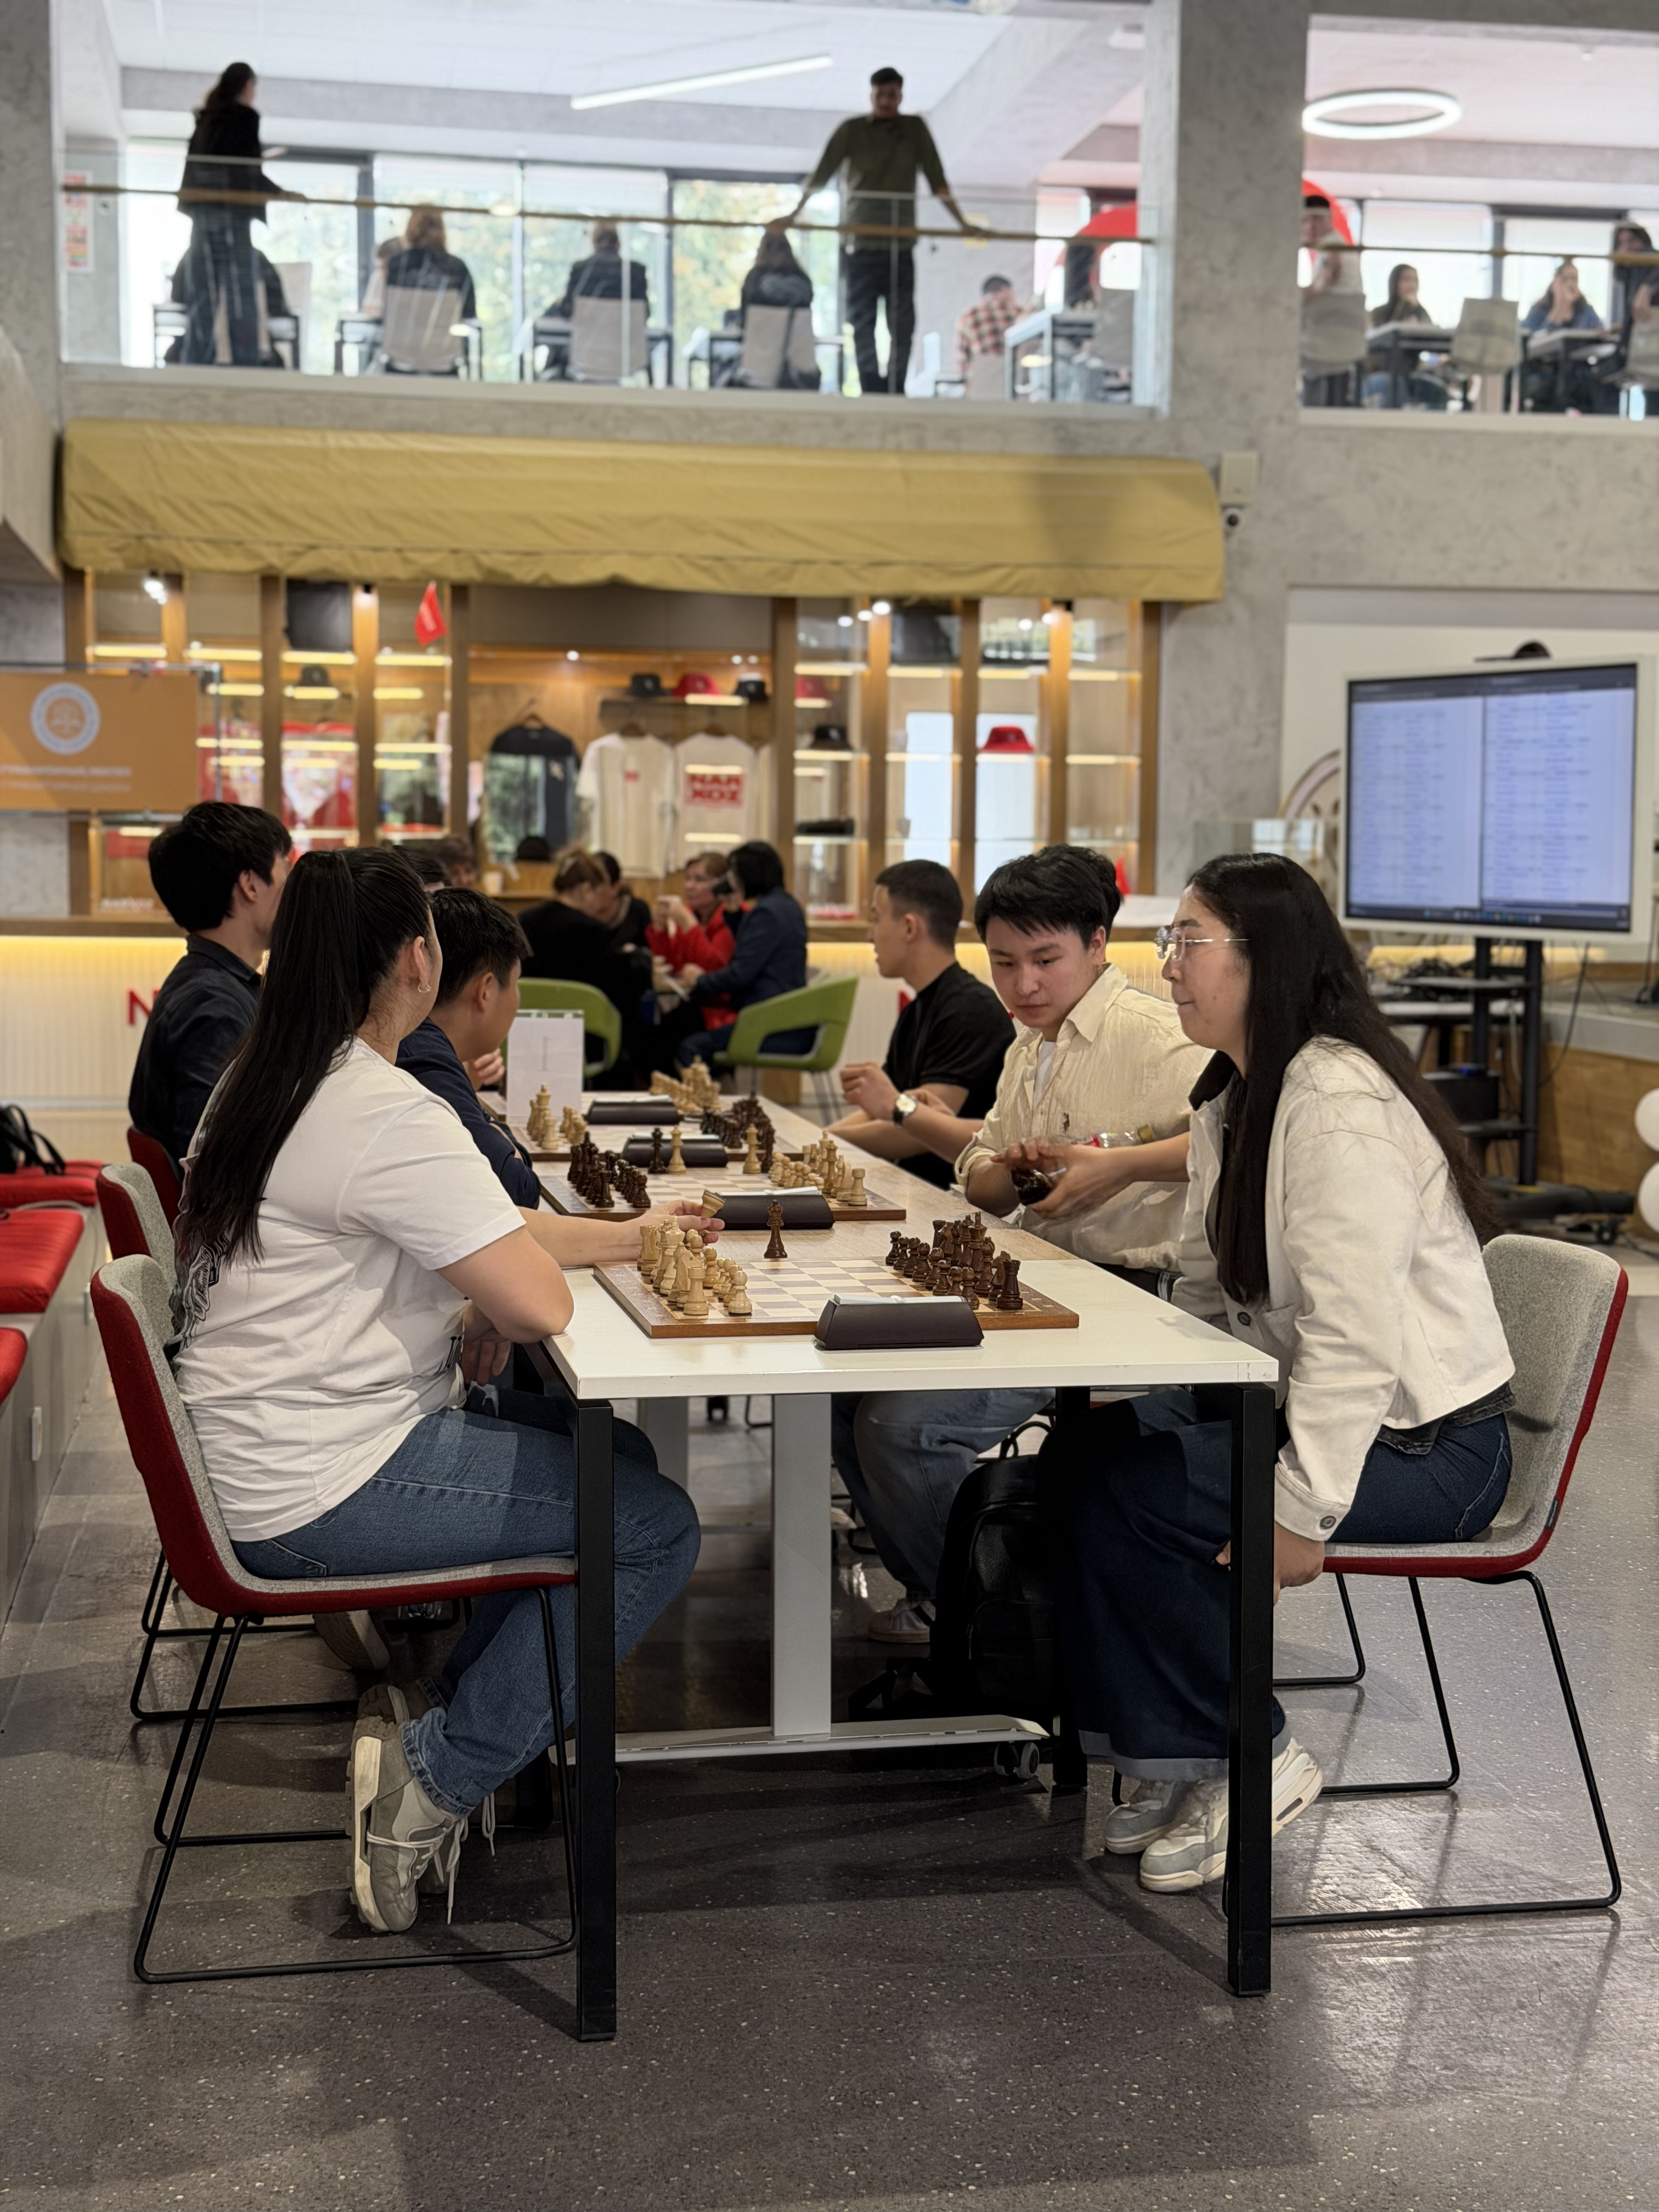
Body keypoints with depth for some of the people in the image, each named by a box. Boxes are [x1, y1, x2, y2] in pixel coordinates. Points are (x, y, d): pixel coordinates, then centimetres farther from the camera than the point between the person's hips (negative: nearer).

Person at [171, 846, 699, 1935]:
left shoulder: (260, 1086, 9)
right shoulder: (389, 1115, -22)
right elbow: (542, 1304, -23)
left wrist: (471, 1308, 5)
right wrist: (489, 1316, -1)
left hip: (264, 1451, 10)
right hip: (320, 1491, -10)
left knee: (621, 1452, 15)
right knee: (658, 1527, -5)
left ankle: (445, 1709, 15)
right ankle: (436, 1779, -1)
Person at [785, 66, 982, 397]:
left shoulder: (915, 128, 6)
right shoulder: (852, 130, 3)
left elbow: (937, 179, 8)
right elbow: (821, 174, 3)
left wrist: (962, 222, 6)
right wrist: (795, 213, -1)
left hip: (901, 243, 1)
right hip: (860, 242, -1)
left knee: (902, 324, -2)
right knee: (863, 322, -3)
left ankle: (896, 390, 4)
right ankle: (871, 390, -1)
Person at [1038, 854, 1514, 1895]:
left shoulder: (1340, 1104, -23)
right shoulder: (1232, 1100, 11)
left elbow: (1356, 1338, -27)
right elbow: (1208, 1296, 13)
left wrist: (1302, 1514, -26)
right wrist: (1122, 1394, -4)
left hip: (1420, 1442, -10)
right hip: (1306, 1407, 10)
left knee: (1128, 1499, -20)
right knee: (1077, 1456, -2)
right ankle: (1163, 1751, 9)